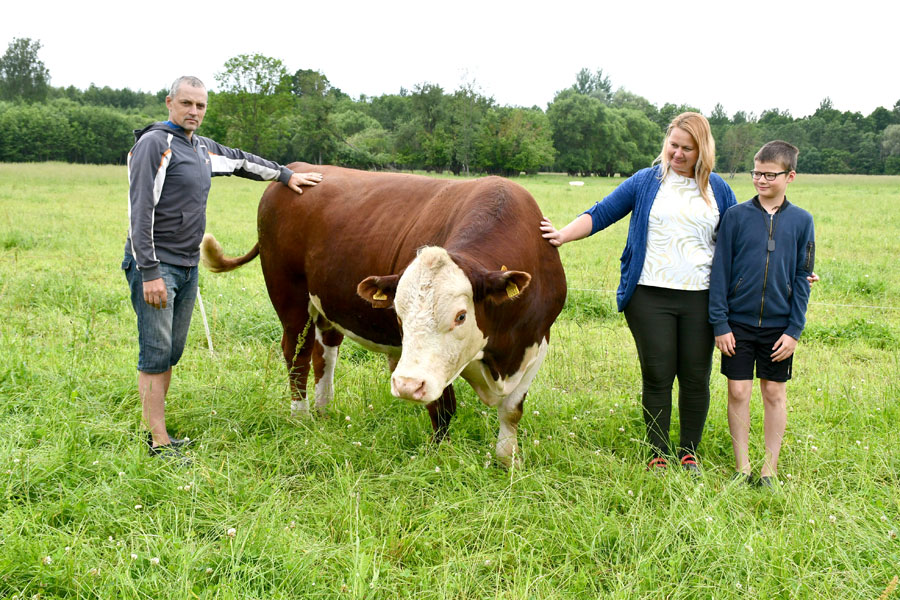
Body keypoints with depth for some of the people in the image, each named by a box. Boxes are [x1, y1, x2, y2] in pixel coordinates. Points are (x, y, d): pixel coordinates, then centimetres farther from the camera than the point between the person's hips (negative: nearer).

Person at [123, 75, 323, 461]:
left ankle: (157, 431, 19)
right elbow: (141, 211, -17)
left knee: (171, 353, 11)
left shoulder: (202, 149, 14)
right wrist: (150, 272, -22)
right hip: (154, 266, -8)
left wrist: (286, 175, 39)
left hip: (188, 266, 8)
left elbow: (242, 161, 34)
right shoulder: (155, 143, -11)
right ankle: (159, 444, -4)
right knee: (155, 354, -7)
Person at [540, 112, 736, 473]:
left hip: (700, 298, 1)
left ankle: (689, 453, 21)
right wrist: (564, 235, -11)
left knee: (696, 379, 5)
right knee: (657, 376, 2)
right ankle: (658, 455, 14)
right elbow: (601, 213, 4)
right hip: (650, 295, -1)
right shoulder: (646, 182, 7)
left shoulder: (718, 190, 10)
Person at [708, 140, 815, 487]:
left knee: (775, 394, 8)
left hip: (778, 326, 1)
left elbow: (801, 279, 2)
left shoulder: (801, 221, 0)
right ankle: (742, 467, 15)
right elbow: (720, 272, -1)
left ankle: (770, 469, 20)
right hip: (738, 323, 0)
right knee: (738, 392, 2)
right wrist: (719, 323, -5)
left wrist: (794, 330, -3)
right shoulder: (736, 216, -2)